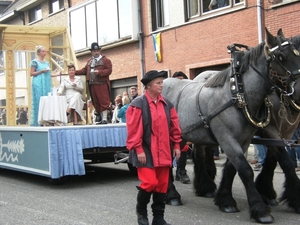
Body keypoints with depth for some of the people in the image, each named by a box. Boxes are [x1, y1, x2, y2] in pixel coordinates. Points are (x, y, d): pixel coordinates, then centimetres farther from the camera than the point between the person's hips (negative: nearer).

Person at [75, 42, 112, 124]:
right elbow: (84, 70, 20)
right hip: (92, 85, 6)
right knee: (96, 103, 7)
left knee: (103, 102, -8)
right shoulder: (89, 61, 20)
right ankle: (102, 118, 13)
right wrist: (75, 72, 9)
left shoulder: (106, 60, 1)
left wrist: (99, 72, -20)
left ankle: (104, 119, -7)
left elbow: (109, 70, -8)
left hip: (102, 84, -6)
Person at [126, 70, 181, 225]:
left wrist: (176, 145, 9)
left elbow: (174, 127, 13)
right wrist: (138, 150, -16)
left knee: (162, 185, 8)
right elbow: (133, 130, -13)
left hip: (163, 152, 6)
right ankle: (141, 210, 16)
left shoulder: (167, 104, 9)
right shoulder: (138, 104, -9)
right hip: (146, 152, -6)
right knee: (149, 183, -11)